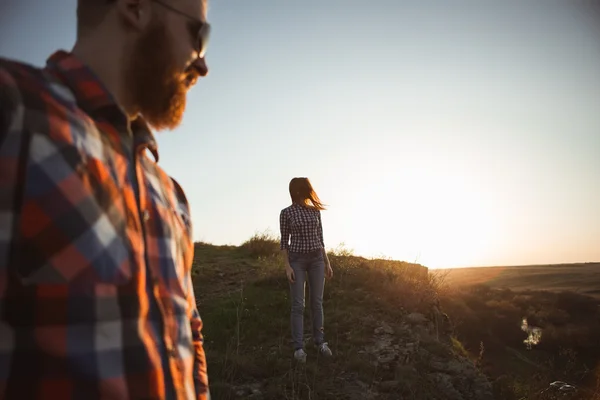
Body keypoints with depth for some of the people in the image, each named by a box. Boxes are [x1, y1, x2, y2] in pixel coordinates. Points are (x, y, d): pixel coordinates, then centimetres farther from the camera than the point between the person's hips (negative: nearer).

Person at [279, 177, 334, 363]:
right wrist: (287, 266, -11)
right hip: (297, 260, -3)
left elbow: (320, 238, 10)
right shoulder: (286, 213, -3)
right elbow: (284, 241, -3)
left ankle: (320, 341, 21)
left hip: (316, 259, 4)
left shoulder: (315, 211, 8)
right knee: (298, 304, -5)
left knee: (317, 302, 7)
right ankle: (298, 347, 3)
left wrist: (327, 263, 8)